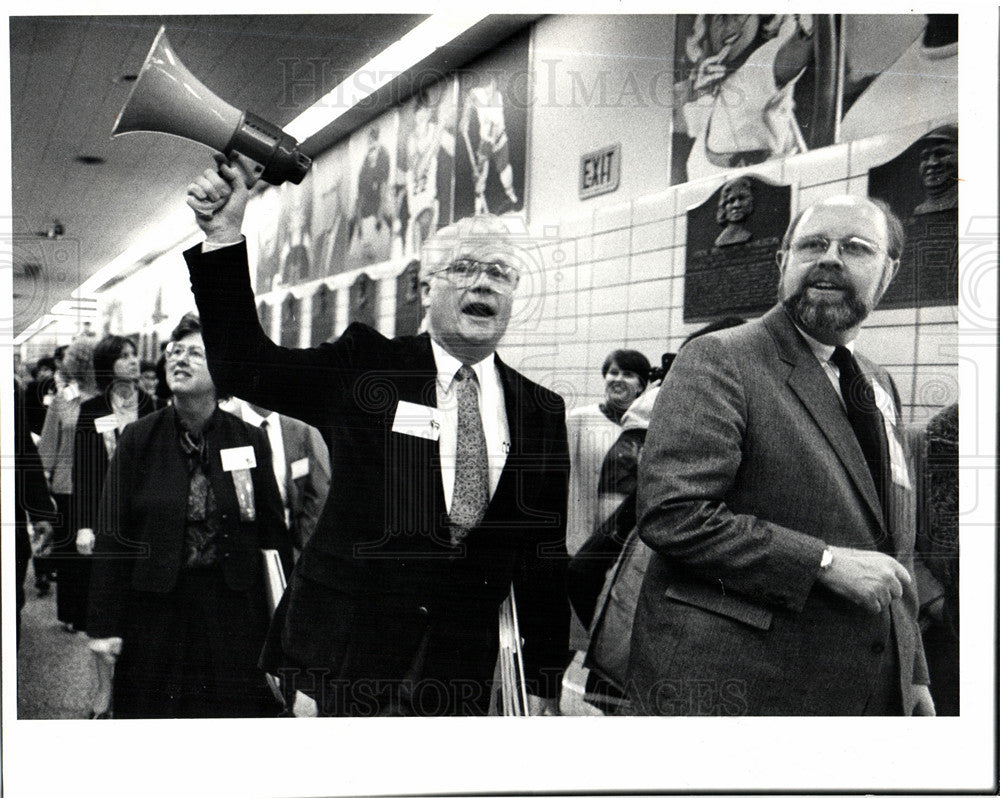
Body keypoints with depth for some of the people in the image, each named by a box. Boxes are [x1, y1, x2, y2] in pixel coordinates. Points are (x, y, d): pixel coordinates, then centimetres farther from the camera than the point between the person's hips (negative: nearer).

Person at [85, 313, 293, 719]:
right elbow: (111, 534, -1)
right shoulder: (138, 439, 0)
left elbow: (273, 534, 3)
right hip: (154, 610, 0)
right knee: (149, 715, 10)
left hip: (233, 610, 0)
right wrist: (103, 626, -5)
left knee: (234, 711, 7)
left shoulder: (250, 441, 1)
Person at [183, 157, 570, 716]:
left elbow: (546, 556, 6)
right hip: (353, 649, -1)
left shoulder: (542, 412, 5)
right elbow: (245, 366, -5)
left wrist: (545, 685, 7)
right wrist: (225, 237, -14)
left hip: (465, 669, 2)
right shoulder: (366, 369, 0)